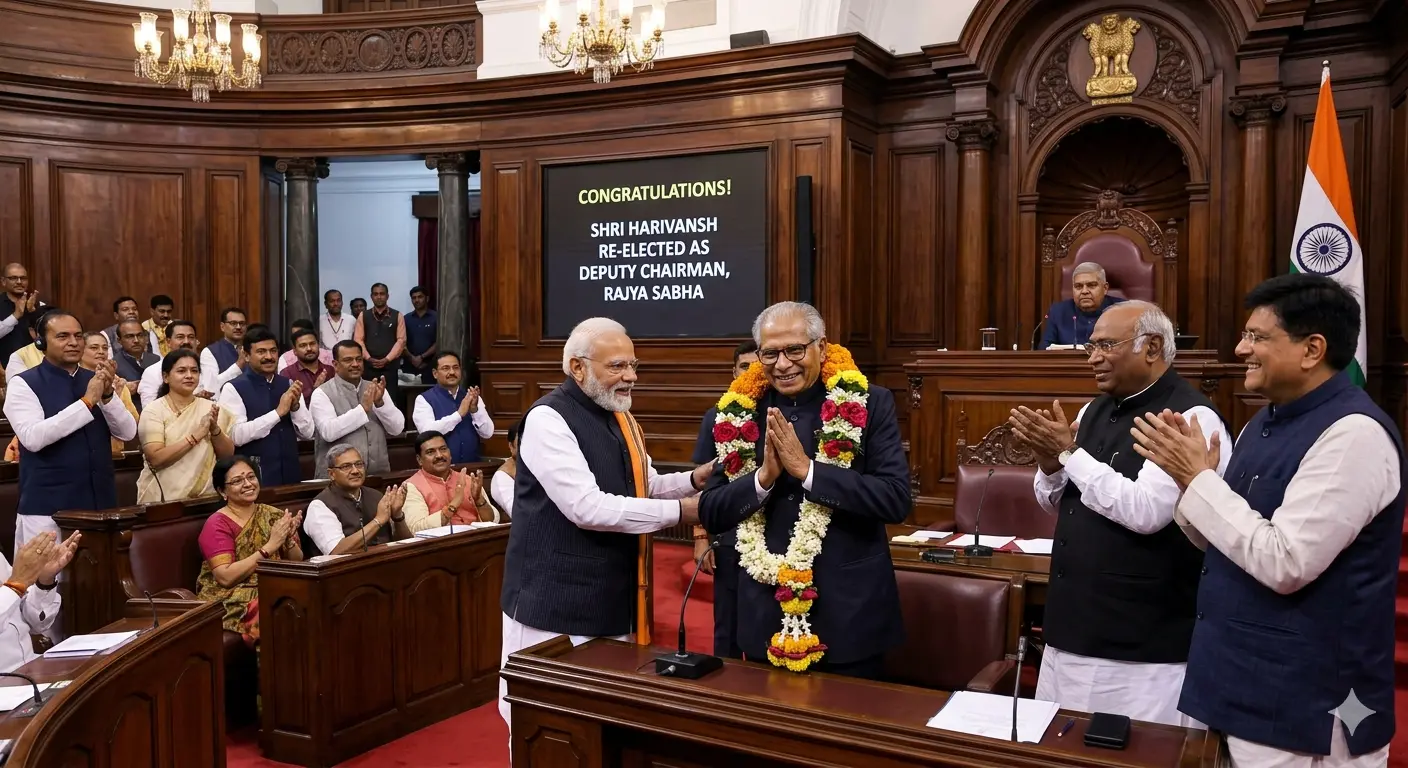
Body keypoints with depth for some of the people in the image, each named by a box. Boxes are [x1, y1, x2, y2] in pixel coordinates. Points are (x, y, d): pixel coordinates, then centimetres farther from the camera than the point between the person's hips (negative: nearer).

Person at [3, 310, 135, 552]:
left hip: (100, 503, 4)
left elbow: (127, 433, 2)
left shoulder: (95, 380, 10)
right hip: (48, 509, -4)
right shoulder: (24, 384, -3)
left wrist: (107, 395, -14)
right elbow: (33, 438, -19)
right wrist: (87, 401, -20)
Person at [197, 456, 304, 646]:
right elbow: (225, 577, -16)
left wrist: (289, 539, -11)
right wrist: (269, 546, -19)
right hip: (233, 602, -5)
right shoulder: (217, 524, -5)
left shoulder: (273, 515, 9)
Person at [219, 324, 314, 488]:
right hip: (254, 478, -4)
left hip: (290, 474, 4)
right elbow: (236, 436, -17)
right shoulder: (234, 389, -5)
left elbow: (307, 433, 4)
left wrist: (296, 406, -12)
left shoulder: (289, 385, 8)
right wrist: (278, 412, -19)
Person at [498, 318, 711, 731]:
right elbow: (587, 507, -25)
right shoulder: (548, 418, -17)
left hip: (613, 595, 8)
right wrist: (677, 510, -22)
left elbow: (644, 486, 18)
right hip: (558, 599, -8)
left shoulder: (620, 418, 11)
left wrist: (692, 480, -2)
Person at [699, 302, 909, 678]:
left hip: (849, 615, -2)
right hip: (765, 617, 3)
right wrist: (763, 476, -17)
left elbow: (896, 499, -15)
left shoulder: (870, 404, -7)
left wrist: (806, 470, -21)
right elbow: (710, 515, 1)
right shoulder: (740, 411, 1)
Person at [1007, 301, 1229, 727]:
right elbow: (1055, 503, 15)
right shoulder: (1096, 410, 10)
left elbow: (1145, 511, -26)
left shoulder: (1192, 417, -15)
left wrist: (1069, 451, -18)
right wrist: (1049, 461, -7)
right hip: (1073, 631, 8)